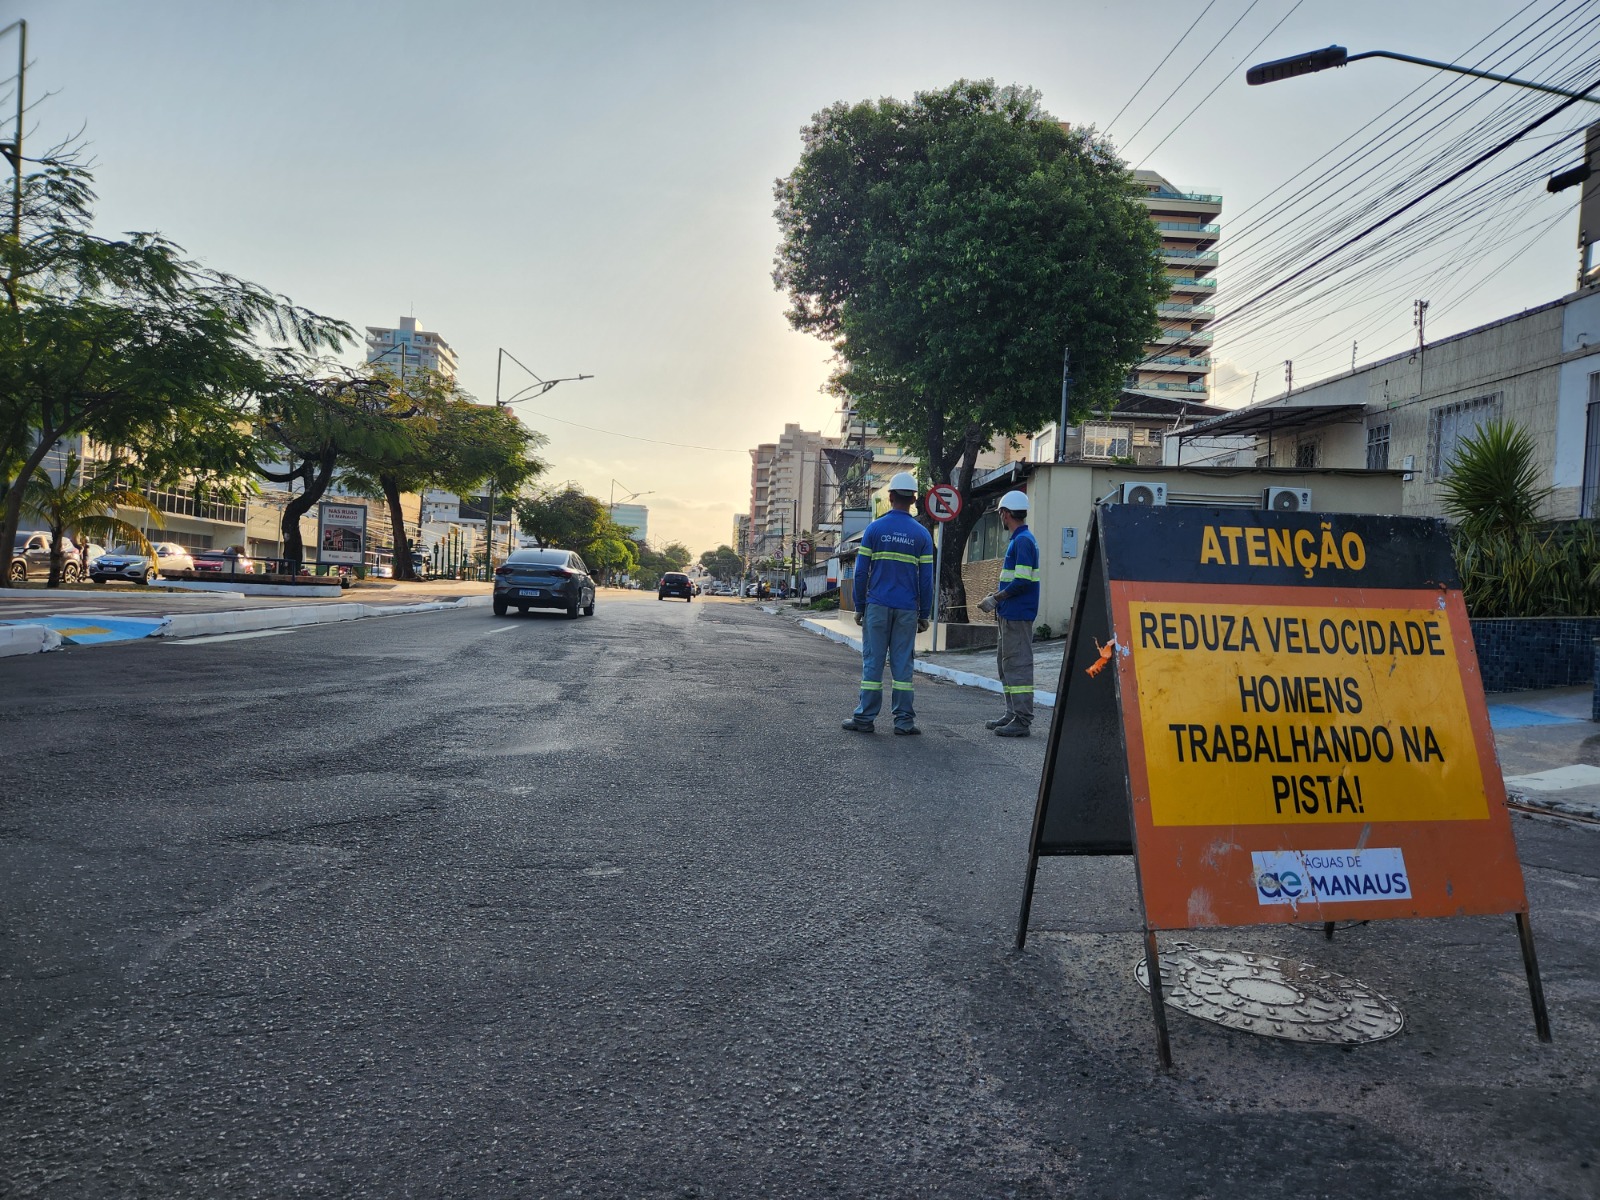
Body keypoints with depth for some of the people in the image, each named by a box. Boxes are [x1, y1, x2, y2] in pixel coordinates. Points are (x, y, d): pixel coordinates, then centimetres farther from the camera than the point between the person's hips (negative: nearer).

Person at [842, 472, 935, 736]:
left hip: (877, 606, -1)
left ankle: (865, 717, 3)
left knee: (873, 662, 2)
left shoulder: (875, 529, 0)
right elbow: (926, 579, 4)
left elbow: (861, 571, -1)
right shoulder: (922, 534, 3)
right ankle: (904, 720, 4)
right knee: (902, 664, 4)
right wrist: (924, 615, 10)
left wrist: (859, 607, 7)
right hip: (907, 610, 1)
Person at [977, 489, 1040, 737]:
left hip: (1017, 615, -11)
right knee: (1006, 662, 15)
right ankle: (1013, 714, 22)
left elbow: (1022, 582, -21)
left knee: (1017, 665, -9)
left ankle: (1022, 720, -7)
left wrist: (995, 599, -16)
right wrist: (997, 596, 15)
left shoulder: (1022, 541, -15)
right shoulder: (1019, 539, 17)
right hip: (1010, 614, 11)